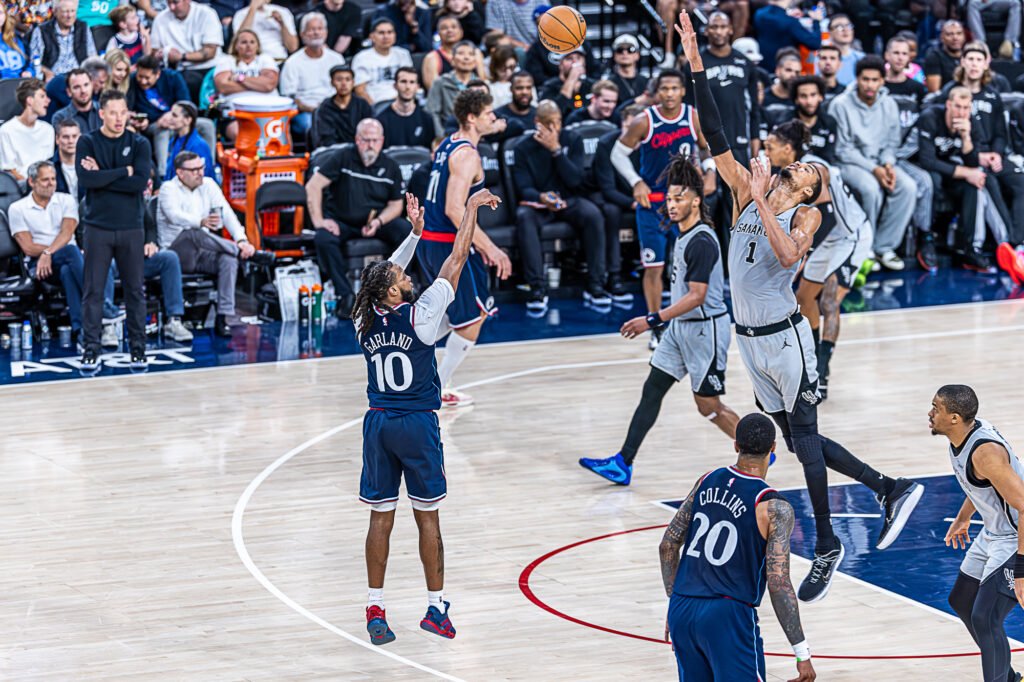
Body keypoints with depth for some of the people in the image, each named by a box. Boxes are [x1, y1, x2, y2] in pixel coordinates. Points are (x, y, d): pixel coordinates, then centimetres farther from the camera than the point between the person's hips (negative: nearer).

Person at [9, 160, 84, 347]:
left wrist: (48, 253, -23)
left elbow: (66, 233, -5)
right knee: (71, 251, -35)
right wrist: (63, 250, -10)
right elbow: (28, 248, -2)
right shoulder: (17, 209, 7)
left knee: (68, 271, -37)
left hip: (65, 262, 2)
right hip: (38, 265, -2)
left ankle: (79, 328, -46)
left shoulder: (66, 201, 12)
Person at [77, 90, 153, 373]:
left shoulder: (139, 144, 4)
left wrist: (102, 176, -12)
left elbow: (140, 181, -11)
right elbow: (85, 179, -14)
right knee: (93, 291, -1)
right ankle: (91, 351, 4)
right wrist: (124, 172, -11)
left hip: (131, 228, 1)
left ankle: (138, 349, 12)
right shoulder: (87, 143, 2)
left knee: (135, 291, 5)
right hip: (97, 227, -1)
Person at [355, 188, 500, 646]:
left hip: (378, 423, 4)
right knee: (427, 518, 6)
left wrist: (415, 232, 23)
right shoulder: (419, 316, -13)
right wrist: (472, 207, 3)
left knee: (381, 518, 8)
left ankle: (375, 609, 8)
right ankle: (436, 607, 12)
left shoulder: (365, 322, 0)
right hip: (417, 424, -4)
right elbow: (456, 259, -7)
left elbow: (388, 273, 18)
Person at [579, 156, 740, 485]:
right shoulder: (682, 236, 9)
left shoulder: (702, 242, -21)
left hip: (705, 329, -10)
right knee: (652, 390, 5)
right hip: (680, 326, 10)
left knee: (708, 405, -1)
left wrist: (653, 321, -27)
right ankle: (623, 464, 6)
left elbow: (697, 296, -25)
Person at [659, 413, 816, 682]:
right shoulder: (775, 508, -10)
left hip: (682, 610, 6)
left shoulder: (707, 482, 7)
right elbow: (778, 584, -15)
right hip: (729, 618, -6)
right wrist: (802, 653, -10)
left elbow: (668, 545, 13)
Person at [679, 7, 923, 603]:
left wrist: (762, 200, -29)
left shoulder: (807, 214, -7)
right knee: (798, 439, 12)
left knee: (804, 435, -3)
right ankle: (892, 489, 24)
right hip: (750, 338, 7)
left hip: (784, 336, -7)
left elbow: (788, 255, -28)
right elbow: (716, 138, 2)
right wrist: (697, 67, -3)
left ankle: (827, 547, 6)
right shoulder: (747, 194, 8)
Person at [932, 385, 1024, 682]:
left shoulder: (985, 452, -32)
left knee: (984, 618, -16)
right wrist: (963, 518, 28)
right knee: (961, 601, 21)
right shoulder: (962, 436, -3)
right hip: (994, 533, 11)